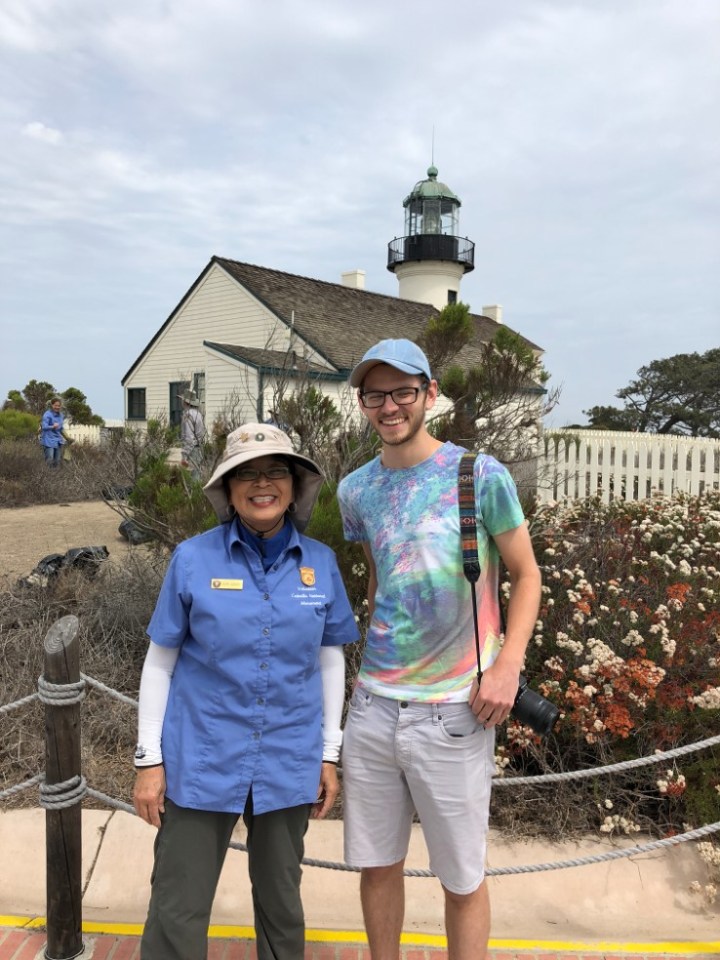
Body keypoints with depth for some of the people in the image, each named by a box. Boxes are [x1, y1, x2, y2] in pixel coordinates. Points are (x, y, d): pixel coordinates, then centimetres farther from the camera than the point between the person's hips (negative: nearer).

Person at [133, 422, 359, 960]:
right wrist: (149, 760, -3)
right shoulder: (193, 559, -9)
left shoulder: (321, 563, -3)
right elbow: (160, 661, -3)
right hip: (200, 761, -2)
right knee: (178, 910, 6)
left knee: (281, 899, 19)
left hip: (288, 764, 2)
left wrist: (330, 755, 5)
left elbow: (331, 661, 5)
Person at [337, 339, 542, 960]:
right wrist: (371, 659, 11)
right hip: (373, 705, 4)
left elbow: (526, 576, -1)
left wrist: (508, 664, -13)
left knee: (462, 879, 11)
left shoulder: (481, 476, -8)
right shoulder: (356, 490, 5)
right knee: (377, 865, 17)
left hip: (454, 712, -4)